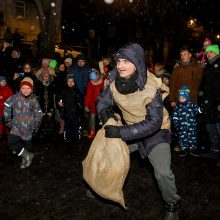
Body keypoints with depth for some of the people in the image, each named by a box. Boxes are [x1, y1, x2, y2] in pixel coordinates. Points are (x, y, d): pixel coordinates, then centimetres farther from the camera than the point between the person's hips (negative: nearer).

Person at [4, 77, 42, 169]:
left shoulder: (34, 100, -3)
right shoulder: (16, 97, -9)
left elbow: (38, 113, 8)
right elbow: (7, 105, 2)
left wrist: (36, 126, 9)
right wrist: (7, 119, 3)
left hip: (28, 127, 0)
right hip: (16, 125, 0)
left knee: (27, 143, 9)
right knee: (12, 142, -13)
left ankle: (25, 159, 33)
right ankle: (27, 156, 6)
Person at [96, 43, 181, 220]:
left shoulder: (151, 88, -32)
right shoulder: (115, 82, -17)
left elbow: (154, 122, -33)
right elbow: (103, 100, -2)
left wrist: (121, 132, -38)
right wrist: (104, 112, -26)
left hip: (156, 130, -5)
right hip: (130, 126, 5)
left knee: (163, 173, -17)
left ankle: (172, 205, 15)